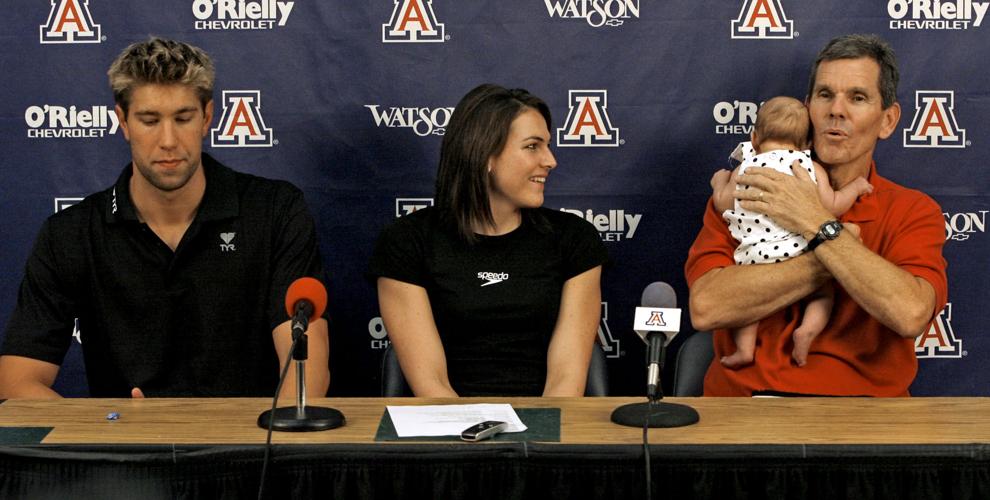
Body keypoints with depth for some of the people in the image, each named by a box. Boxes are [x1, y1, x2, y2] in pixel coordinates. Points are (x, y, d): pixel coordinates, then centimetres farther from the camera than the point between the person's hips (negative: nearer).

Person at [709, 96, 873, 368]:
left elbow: (724, 205, 11)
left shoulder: (744, 169, 7)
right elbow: (832, 207, 0)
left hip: (756, 259, 0)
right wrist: (855, 186, 18)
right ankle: (807, 330, -8)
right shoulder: (812, 168, 5)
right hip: (801, 256, 0)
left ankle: (744, 348, 0)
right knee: (824, 293, 20)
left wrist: (720, 181, 31)